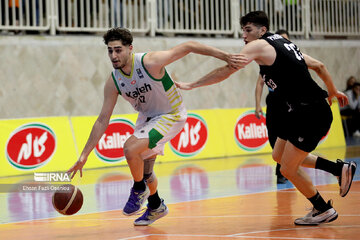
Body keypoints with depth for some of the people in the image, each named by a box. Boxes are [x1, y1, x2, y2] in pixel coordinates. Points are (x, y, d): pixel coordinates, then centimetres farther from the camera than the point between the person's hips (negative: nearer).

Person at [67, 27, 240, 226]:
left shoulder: (150, 62, -29)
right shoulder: (113, 82, -13)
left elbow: (187, 47, -21)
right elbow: (102, 120, -7)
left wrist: (221, 55, -22)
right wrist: (84, 155, -10)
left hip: (171, 116, -7)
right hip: (147, 117, 7)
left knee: (130, 148, -26)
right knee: (143, 168, 18)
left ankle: (139, 189, 1)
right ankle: (156, 207, 45)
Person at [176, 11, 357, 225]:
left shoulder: (259, 46, -9)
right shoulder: (283, 43, 17)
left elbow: (226, 71, -10)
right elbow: (319, 66, 22)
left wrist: (191, 85, -3)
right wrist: (333, 93, 34)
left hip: (312, 113, -10)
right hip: (300, 111, 10)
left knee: (288, 168, 0)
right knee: (279, 156, 19)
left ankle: (324, 210, 14)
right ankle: (340, 169, 22)